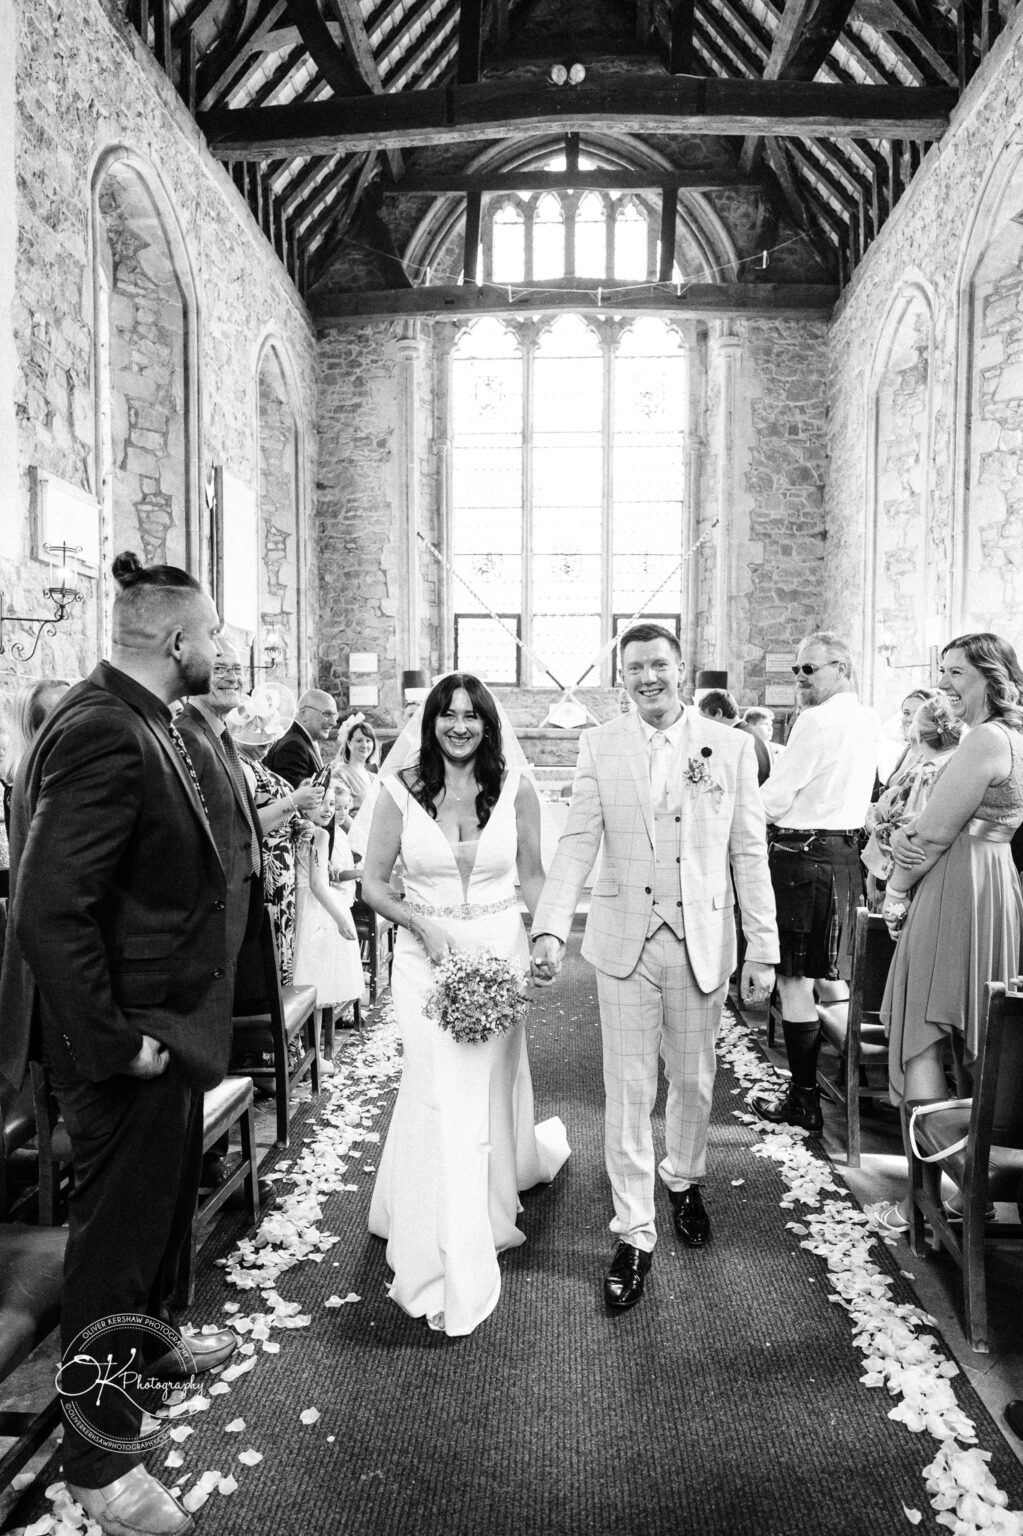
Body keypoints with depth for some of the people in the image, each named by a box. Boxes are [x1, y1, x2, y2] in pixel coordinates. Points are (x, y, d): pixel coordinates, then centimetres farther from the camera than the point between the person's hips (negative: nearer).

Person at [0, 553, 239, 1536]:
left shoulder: (134, 723, 6)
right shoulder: (103, 732, -26)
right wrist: (115, 1043, -25)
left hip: (164, 1032, 10)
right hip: (130, 1047, -10)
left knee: (160, 1209, 28)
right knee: (117, 1230, 8)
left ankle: (147, 1342, 53)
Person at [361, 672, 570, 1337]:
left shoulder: (515, 787, -4)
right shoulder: (402, 789, -6)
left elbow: (533, 874, 6)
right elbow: (373, 882, 0)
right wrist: (422, 924, -15)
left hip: (501, 950, 1)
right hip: (427, 953, -1)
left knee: (487, 1086, 13)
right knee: (444, 1095, -3)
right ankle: (455, 1274, 12)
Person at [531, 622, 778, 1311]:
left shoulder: (731, 746, -1)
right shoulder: (599, 746, 0)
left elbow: (749, 852, 0)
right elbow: (578, 842, -5)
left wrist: (763, 950, -2)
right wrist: (551, 928, -18)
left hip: (702, 941, 1)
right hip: (625, 941, 0)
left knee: (694, 1081, 16)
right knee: (629, 1089, 5)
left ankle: (684, 1179, 45)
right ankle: (634, 1235, 21)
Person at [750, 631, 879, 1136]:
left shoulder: (817, 720, -15)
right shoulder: (866, 720, 11)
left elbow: (774, 800, -13)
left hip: (803, 855, -9)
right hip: (845, 852, 9)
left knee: (794, 978, 0)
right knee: (831, 976, 16)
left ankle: (805, 1099, 7)